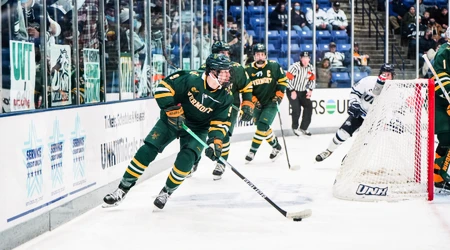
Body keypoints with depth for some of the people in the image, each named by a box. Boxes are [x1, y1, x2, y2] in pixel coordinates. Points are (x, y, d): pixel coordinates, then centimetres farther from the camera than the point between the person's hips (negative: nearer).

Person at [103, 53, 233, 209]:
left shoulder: (225, 98, -15)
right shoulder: (191, 79, -25)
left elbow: (220, 122, -13)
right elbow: (164, 87, -20)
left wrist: (215, 142, -28)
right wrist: (173, 110, -26)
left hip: (197, 129, 1)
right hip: (171, 120, -1)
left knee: (186, 159, -22)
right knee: (147, 150, -10)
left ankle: (166, 192, 3)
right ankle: (122, 190, 0)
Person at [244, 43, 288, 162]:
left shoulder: (274, 66, -8)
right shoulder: (248, 70, -3)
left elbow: (283, 80, 2)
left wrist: (279, 94, -8)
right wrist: (253, 99, -9)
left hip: (271, 103, -4)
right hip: (257, 104, 4)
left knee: (262, 126, -15)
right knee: (264, 128, 11)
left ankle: (252, 151, -8)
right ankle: (276, 146, 33)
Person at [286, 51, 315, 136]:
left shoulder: (310, 68, 0)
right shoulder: (295, 67, -20)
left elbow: (312, 80, 10)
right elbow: (288, 79, -22)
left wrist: (310, 90, -5)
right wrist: (292, 91, -23)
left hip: (302, 92, 6)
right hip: (292, 91, -6)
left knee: (309, 106, -7)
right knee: (297, 108, -17)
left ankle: (303, 128, 6)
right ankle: (295, 128, 7)